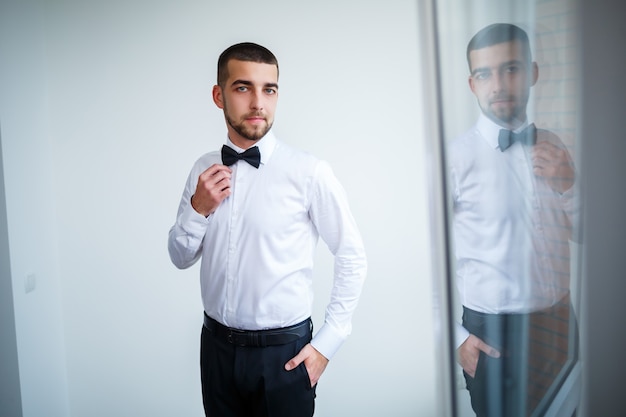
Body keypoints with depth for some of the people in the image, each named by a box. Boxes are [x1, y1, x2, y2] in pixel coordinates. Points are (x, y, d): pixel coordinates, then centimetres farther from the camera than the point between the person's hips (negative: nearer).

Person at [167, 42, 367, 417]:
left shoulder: (309, 172, -16)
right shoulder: (205, 170, -1)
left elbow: (353, 258, -8)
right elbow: (181, 258, 7)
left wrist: (327, 343, -8)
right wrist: (198, 210, -11)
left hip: (283, 352, -4)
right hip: (217, 345, 4)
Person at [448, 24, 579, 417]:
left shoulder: (554, 148, 2)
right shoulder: (453, 159, -16)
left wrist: (568, 187, -10)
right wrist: (457, 337, -11)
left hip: (559, 321, 6)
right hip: (493, 334, -5)